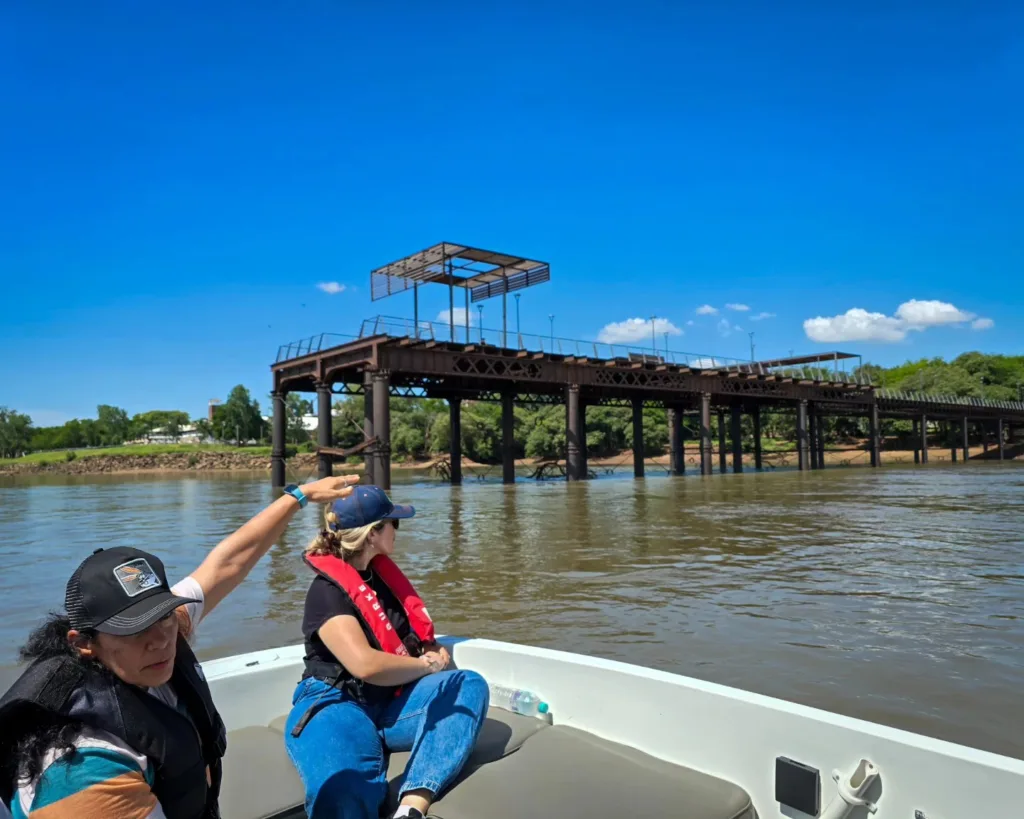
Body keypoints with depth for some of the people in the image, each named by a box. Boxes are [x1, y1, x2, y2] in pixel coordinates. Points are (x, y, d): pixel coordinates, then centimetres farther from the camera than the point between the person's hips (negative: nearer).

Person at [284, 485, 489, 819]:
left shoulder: (382, 573, 13)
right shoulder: (327, 591, -13)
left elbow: (420, 636, 23)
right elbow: (365, 664, -27)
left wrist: (435, 652, -2)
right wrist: (427, 665, -11)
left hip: (391, 703, 8)